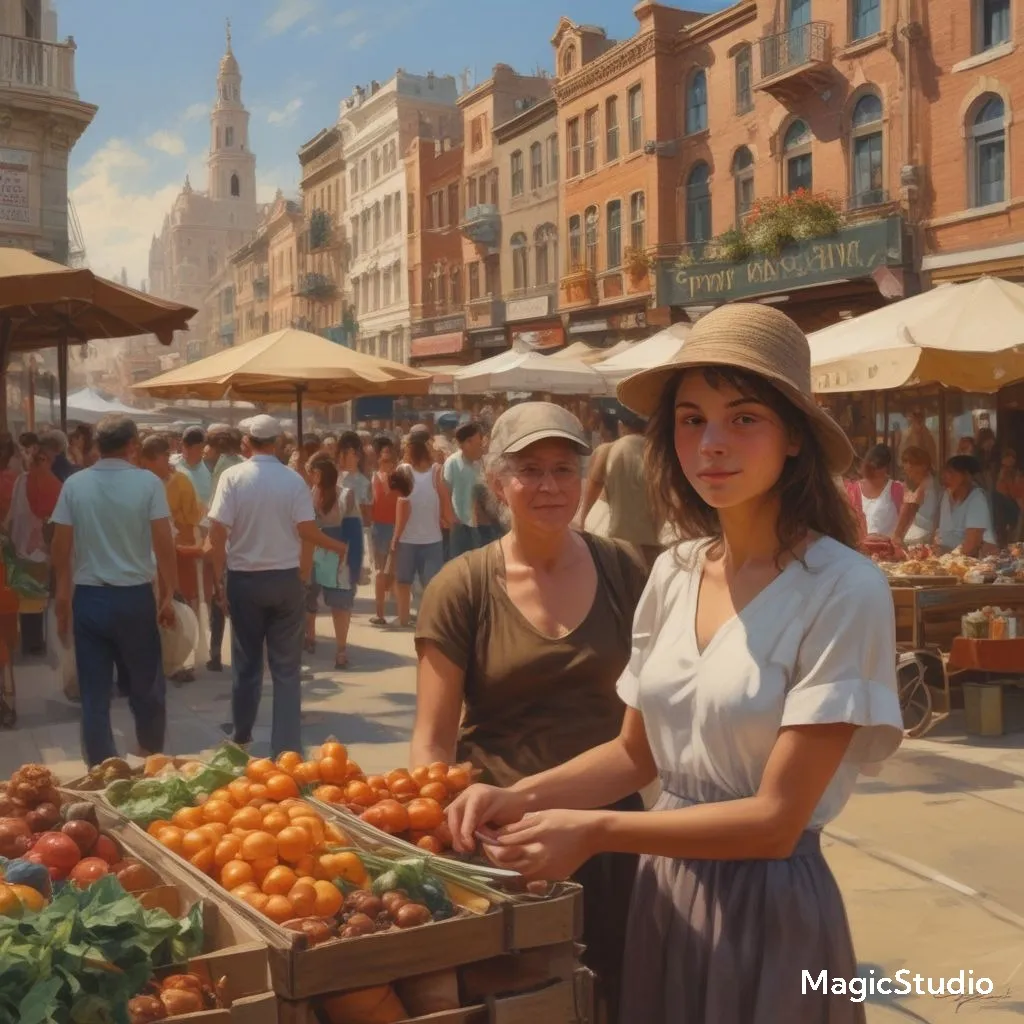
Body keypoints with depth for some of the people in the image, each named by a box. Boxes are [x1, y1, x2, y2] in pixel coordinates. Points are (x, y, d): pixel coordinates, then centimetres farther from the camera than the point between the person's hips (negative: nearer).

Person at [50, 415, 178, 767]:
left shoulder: (75, 484, -1)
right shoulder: (148, 483, -7)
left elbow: (60, 546, 1)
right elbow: (164, 544, -9)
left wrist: (63, 595, 11)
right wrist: (168, 594, 0)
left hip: (88, 596, 2)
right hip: (135, 595, -1)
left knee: (94, 692, 8)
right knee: (146, 686, 15)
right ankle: (150, 761, 29)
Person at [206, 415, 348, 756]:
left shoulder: (232, 476, -7)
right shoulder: (293, 479, -5)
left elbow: (217, 532, -11)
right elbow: (306, 530, -10)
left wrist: (218, 577, -1)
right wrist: (337, 546, 8)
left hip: (244, 579, 0)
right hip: (285, 579, 0)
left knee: (246, 663, 14)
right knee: (286, 666, 6)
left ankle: (241, 735, 29)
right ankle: (286, 745, 5)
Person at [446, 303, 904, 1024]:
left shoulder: (843, 591, -19)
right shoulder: (674, 573, -1)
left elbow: (777, 817, -19)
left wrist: (596, 830, -23)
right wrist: (521, 798, -6)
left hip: (766, 902, -5)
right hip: (663, 889, 6)